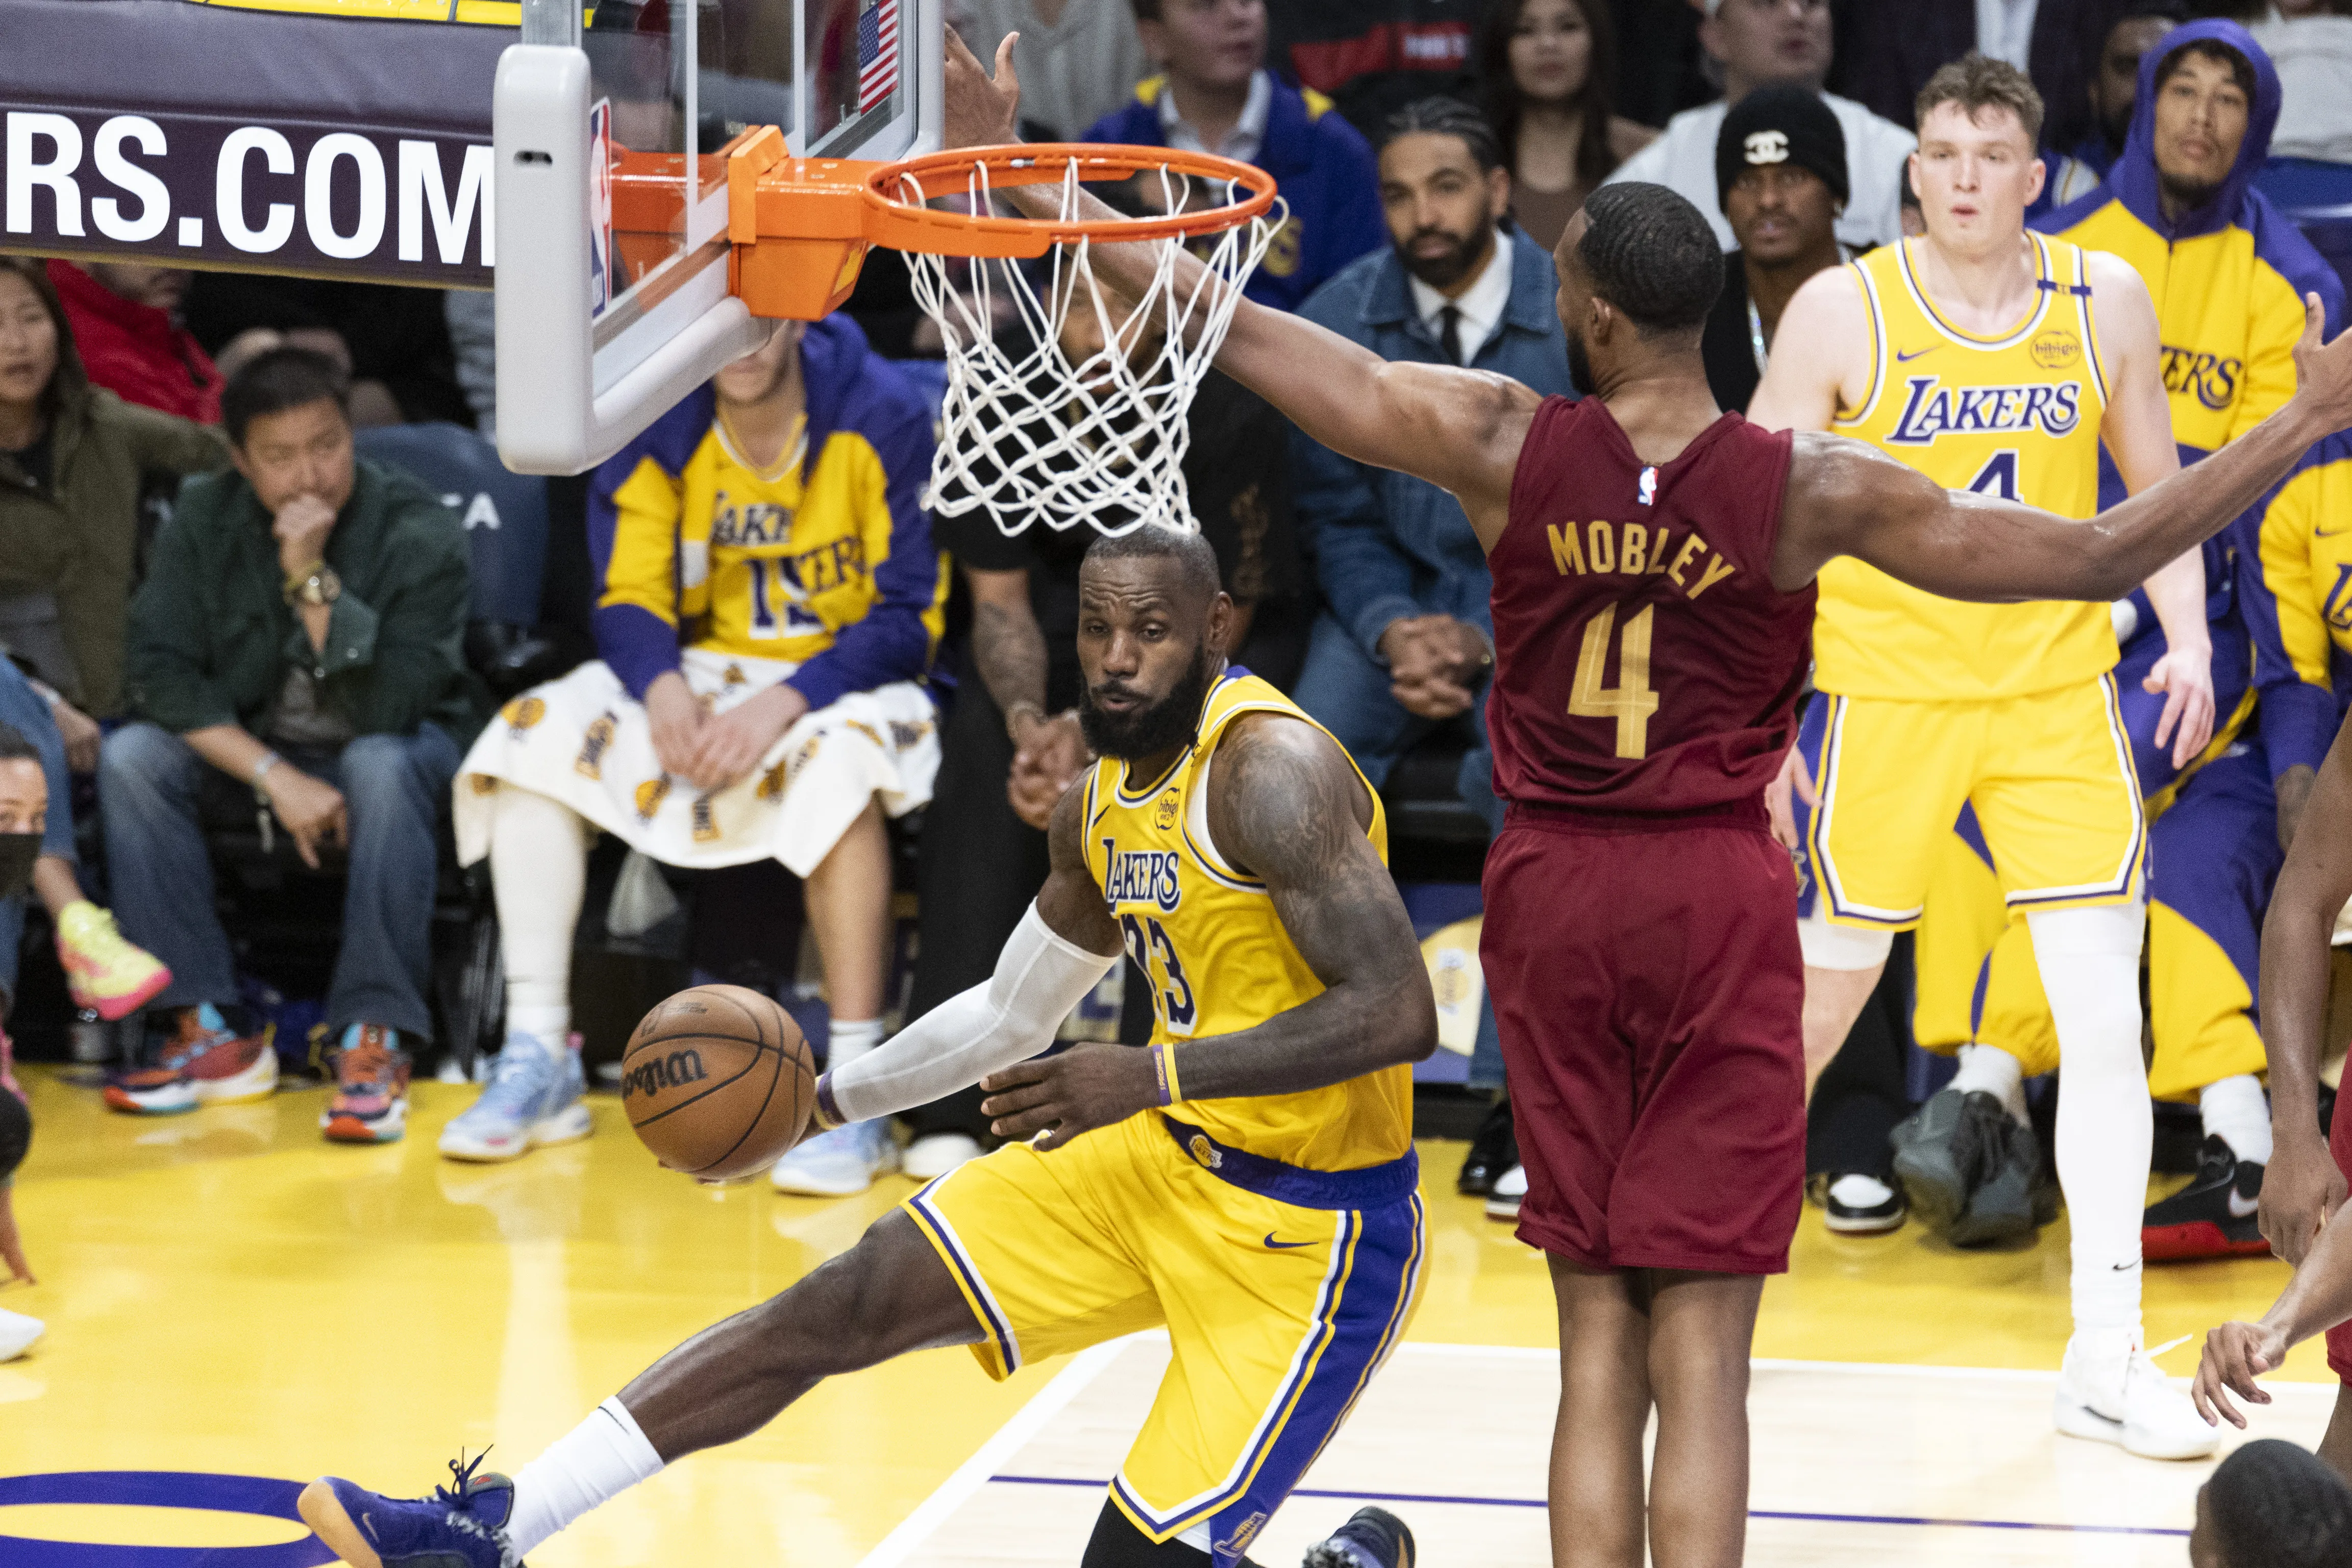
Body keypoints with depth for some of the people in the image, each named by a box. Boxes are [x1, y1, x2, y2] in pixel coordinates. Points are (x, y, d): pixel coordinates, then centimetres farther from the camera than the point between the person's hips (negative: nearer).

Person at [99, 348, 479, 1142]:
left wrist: (313, 578, -34)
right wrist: (276, 777, -26)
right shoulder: (204, 519, -9)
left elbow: (387, 710, -27)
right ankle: (207, 1032, -24)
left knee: (382, 767, -38)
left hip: (395, 744, -3)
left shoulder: (420, 534, -19)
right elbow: (160, 669, -15)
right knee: (130, 757, -24)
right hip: (242, 747, 3)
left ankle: (374, 1040, -35)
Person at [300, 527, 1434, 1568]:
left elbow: (1397, 1014, -31)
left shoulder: (1270, 771, -22)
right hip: (1164, 1157, 8)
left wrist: (1150, 1075, -35)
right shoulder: (1098, 805, 7)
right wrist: (829, 1099, 19)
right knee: (846, 1302, -1)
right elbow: (1009, 1013, 23)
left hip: (1309, 1224, -8)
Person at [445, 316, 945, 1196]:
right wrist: (662, 686, -24)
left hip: (844, 680, -5)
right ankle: (538, 1064, -12)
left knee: (837, 759, -38)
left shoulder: (883, 417, -15)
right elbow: (629, 595, 0)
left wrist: (786, 702, -30)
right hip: (707, 672, 5)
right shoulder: (656, 427, -3)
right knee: (537, 735, -16)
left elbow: (909, 618, -17)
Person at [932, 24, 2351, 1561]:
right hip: (1720, 899, -2)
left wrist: (1017, 174, 6)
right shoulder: (1809, 489, -10)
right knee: (1702, 1358, -1)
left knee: (1596, 1340, 9)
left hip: (1553, 894, 2)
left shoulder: (1503, 445, -7)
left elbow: (1232, 328, -3)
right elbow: (2100, 557, -9)